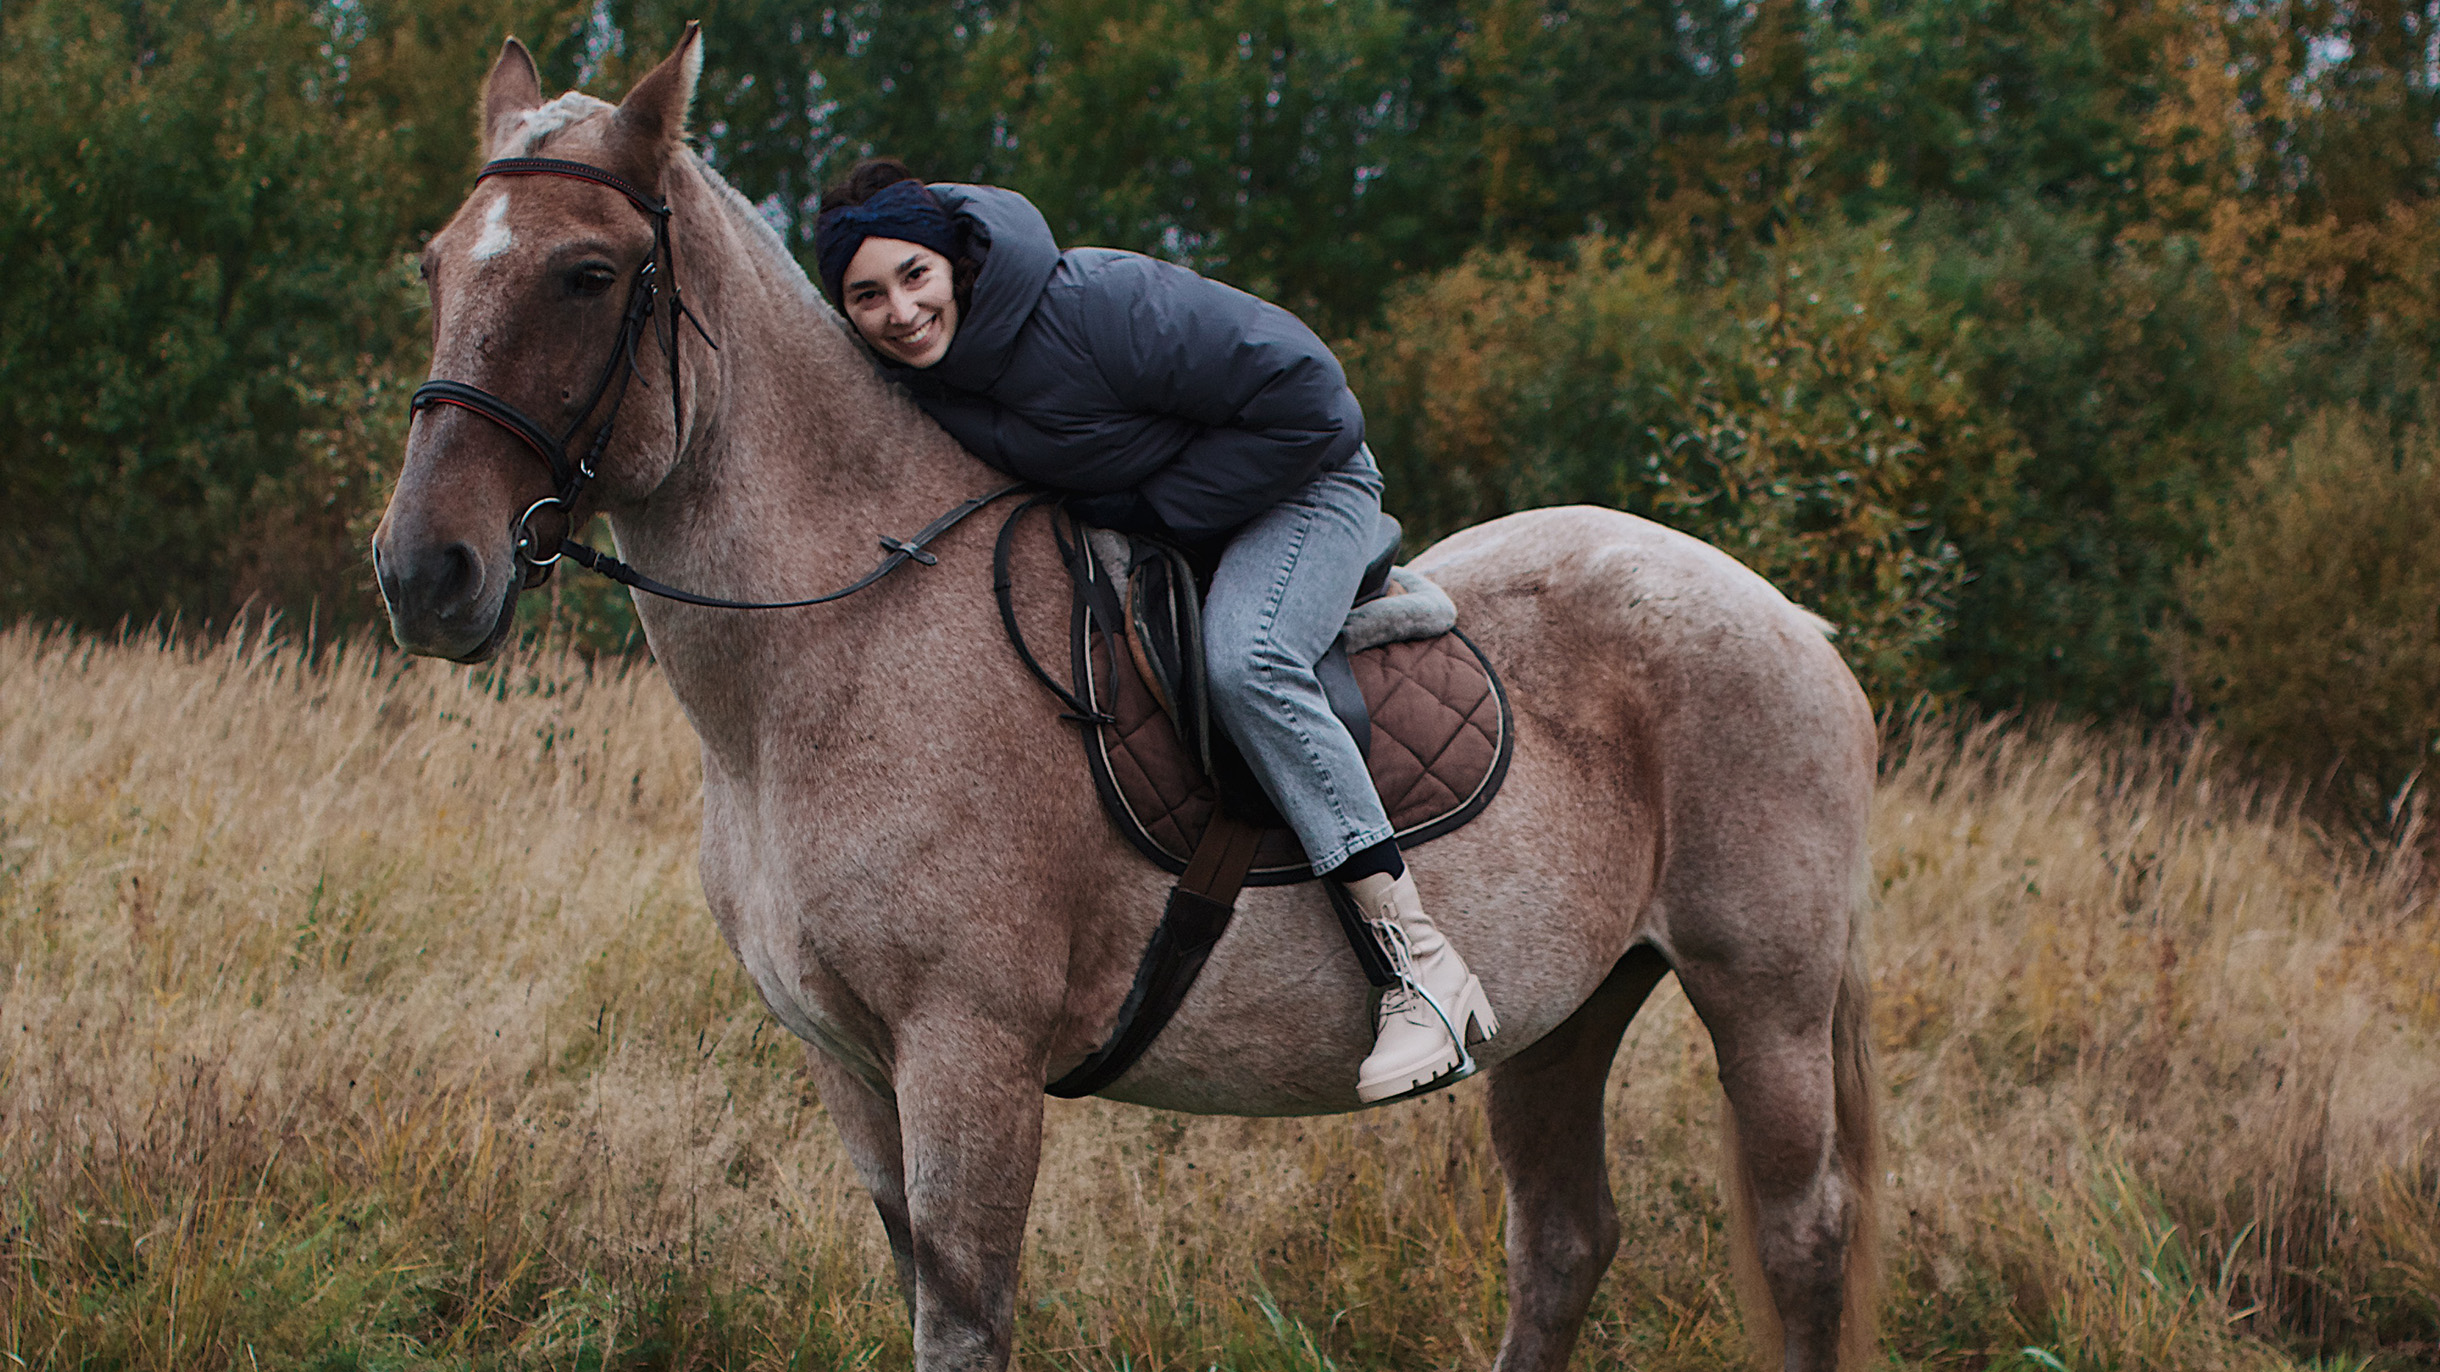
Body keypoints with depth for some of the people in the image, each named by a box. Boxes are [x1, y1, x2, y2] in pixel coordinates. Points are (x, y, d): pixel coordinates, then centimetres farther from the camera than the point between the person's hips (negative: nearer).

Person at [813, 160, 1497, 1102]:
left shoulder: (1094, 305, -34)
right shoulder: (909, 369, -12)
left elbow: (1307, 403, -29)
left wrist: (1156, 512, -24)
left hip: (1296, 485, -8)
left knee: (1244, 663, -33)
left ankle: (1421, 962, -33)